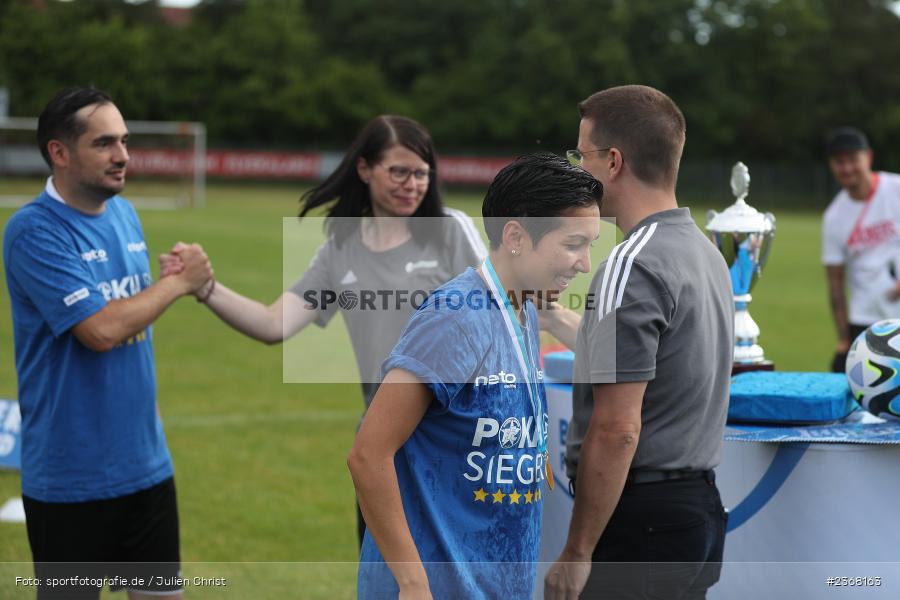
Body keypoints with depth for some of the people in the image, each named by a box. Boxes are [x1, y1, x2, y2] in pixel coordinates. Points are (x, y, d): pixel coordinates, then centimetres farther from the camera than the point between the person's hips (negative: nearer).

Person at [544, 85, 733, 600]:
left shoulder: (632, 267, -20)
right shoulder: (706, 252, 11)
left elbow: (616, 429, -23)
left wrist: (577, 551, -18)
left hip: (638, 523, -10)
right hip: (700, 507, 10)